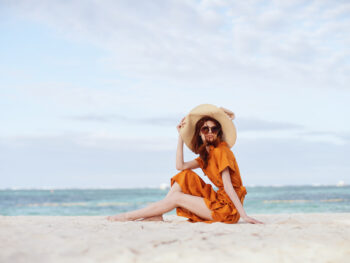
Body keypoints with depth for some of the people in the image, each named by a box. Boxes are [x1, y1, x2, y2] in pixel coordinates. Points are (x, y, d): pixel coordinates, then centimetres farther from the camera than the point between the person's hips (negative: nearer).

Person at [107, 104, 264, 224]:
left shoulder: (221, 150, -12)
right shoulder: (206, 154, 15)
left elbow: (228, 185, -19)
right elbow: (180, 166, 9)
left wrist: (243, 215, -22)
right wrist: (181, 135, 9)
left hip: (228, 206, -8)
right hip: (218, 200, 8)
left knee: (177, 198, -8)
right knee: (185, 177, 4)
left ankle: (129, 216, -1)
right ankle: (157, 216, -3)